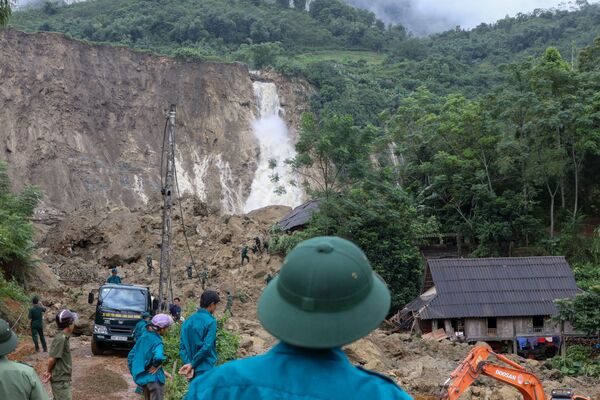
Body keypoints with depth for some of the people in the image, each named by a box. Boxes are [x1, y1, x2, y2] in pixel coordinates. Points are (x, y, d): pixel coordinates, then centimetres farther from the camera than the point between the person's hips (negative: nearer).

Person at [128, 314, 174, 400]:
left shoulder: (143, 337, 4)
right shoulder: (157, 342, -20)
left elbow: (131, 355, 12)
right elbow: (158, 357, -41)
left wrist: (134, 372, 19)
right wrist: (156, 366, -21)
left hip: (141, 377, 8)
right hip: (154, 378, -8)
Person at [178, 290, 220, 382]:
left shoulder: (188, 321, 9)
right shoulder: (210, 321, -12)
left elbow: (182, 345, 6)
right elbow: (206, 347, -18)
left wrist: (187, 362, -1)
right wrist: (192, 364, -10)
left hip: (193, 370, 7)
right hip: (206, 370, -7)